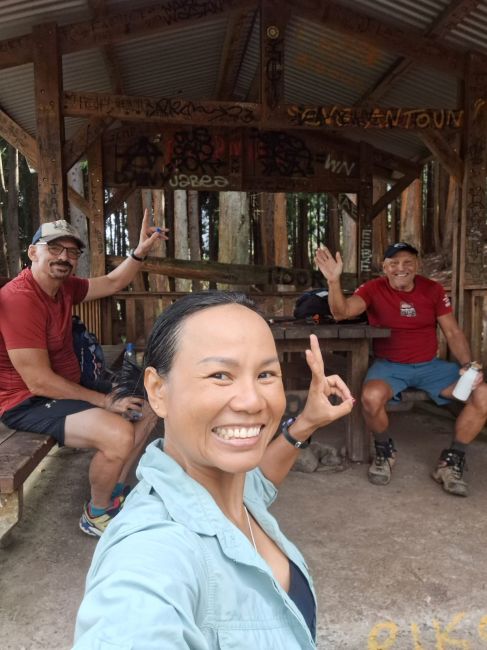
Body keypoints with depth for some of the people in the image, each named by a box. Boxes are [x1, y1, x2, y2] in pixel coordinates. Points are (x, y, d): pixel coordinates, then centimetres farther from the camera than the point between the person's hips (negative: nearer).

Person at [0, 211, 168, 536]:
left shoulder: (64, 287, 2)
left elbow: (113, 283, 14)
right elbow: (39, 381, -26)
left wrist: (141, 250, -3)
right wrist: (105, 401, -20)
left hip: (66, 389, 10)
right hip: (27, 403, -10)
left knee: (146, 410, 11)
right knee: (119, 434, -29)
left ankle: (114, 492, 21)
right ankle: (96, 515, 0)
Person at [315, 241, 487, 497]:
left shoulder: (433, 289, 3)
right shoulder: (373, 289, -6)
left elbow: (453, 332, 6)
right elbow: (341, 312, -22)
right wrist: (334, 280, -40)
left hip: (430, 365, 4)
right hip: (389, 365, -3)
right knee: (371, 397, -36)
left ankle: (451, 461, 3)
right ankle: (384, 451, -1)